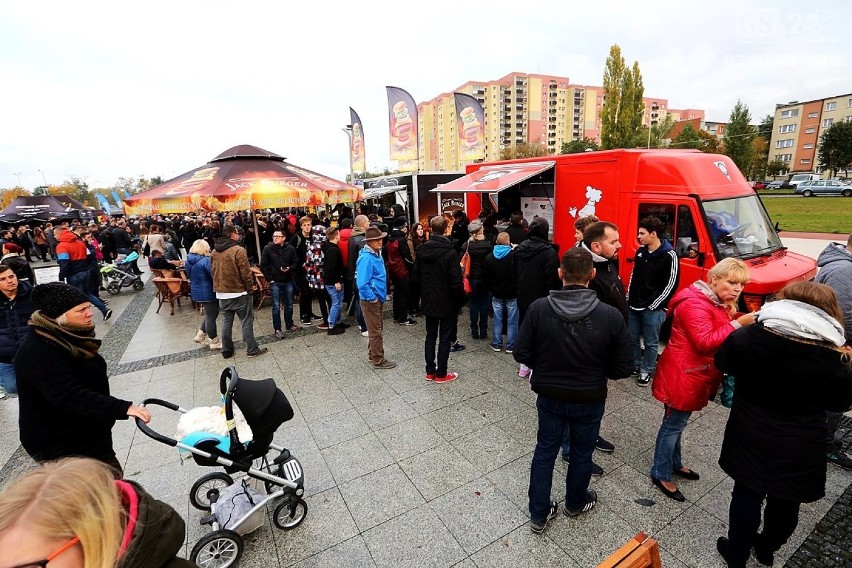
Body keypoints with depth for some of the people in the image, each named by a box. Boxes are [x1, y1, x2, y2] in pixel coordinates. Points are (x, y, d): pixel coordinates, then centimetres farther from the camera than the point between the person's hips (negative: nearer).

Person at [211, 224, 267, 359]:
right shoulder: (238, 250, -17)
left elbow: (213, 272, 13)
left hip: (221, 293, 7)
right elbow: (246, 273, -18)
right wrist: (250, 288, -6)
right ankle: (252, 350, 8)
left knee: (226, 322, 15)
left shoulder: (214, 252, 5)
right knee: (247, 322, 3)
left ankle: (227, 351, 22)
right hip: (239, 292, -7)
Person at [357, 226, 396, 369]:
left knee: (377, 328, 20)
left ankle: (373, 354, 34)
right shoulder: (366, 258, -22)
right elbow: (362, 284, -27)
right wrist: (373, 298, -19)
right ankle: (378, 360, 15)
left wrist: (381, 295, 13)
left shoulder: (377, 254, 6)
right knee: (375, 331, 2)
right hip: (370, 300, -9)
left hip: (378, 298, 9)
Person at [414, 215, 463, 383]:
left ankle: (430, 371, 25)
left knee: (430, 336, 16)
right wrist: (460, 300, -6)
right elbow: (455, 281, -19)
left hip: (428, 301, 5)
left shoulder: (421, 250, -2)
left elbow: (416, 276, 4)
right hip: (447, 302, -5)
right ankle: (441, 374, 16)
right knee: (445, 338, 7)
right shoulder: (450, 252, -18)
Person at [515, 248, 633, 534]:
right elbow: (623, 368, -13)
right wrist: (595, 370, 7)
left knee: (545, 451, 20)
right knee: (582, 454, 24)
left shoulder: (539, 308, -21)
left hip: (549, 397, 0)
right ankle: (575, 502, 50)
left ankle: (538, 514, 35)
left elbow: (521, 353, -13)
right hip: (590, 400, 0)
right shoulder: (611, 315, -21)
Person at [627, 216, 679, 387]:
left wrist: (654, 305, -12)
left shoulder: (669, 256, -13)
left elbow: (671, 284, -12)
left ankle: (646, 371, 22)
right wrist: (629, 298, 12)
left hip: (653, 308, -6)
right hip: (634, 305, 6)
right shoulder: (640, 251, 6)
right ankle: (635, 365, 33)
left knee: (650, 342, 7)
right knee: (633, 338, 16)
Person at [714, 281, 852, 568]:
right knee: (785, 502, 24)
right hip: (799, 449, 0)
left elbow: (723, 362, 0)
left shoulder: (749, 336, -18)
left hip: (750, 438, 0)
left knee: (746, 494, 19)